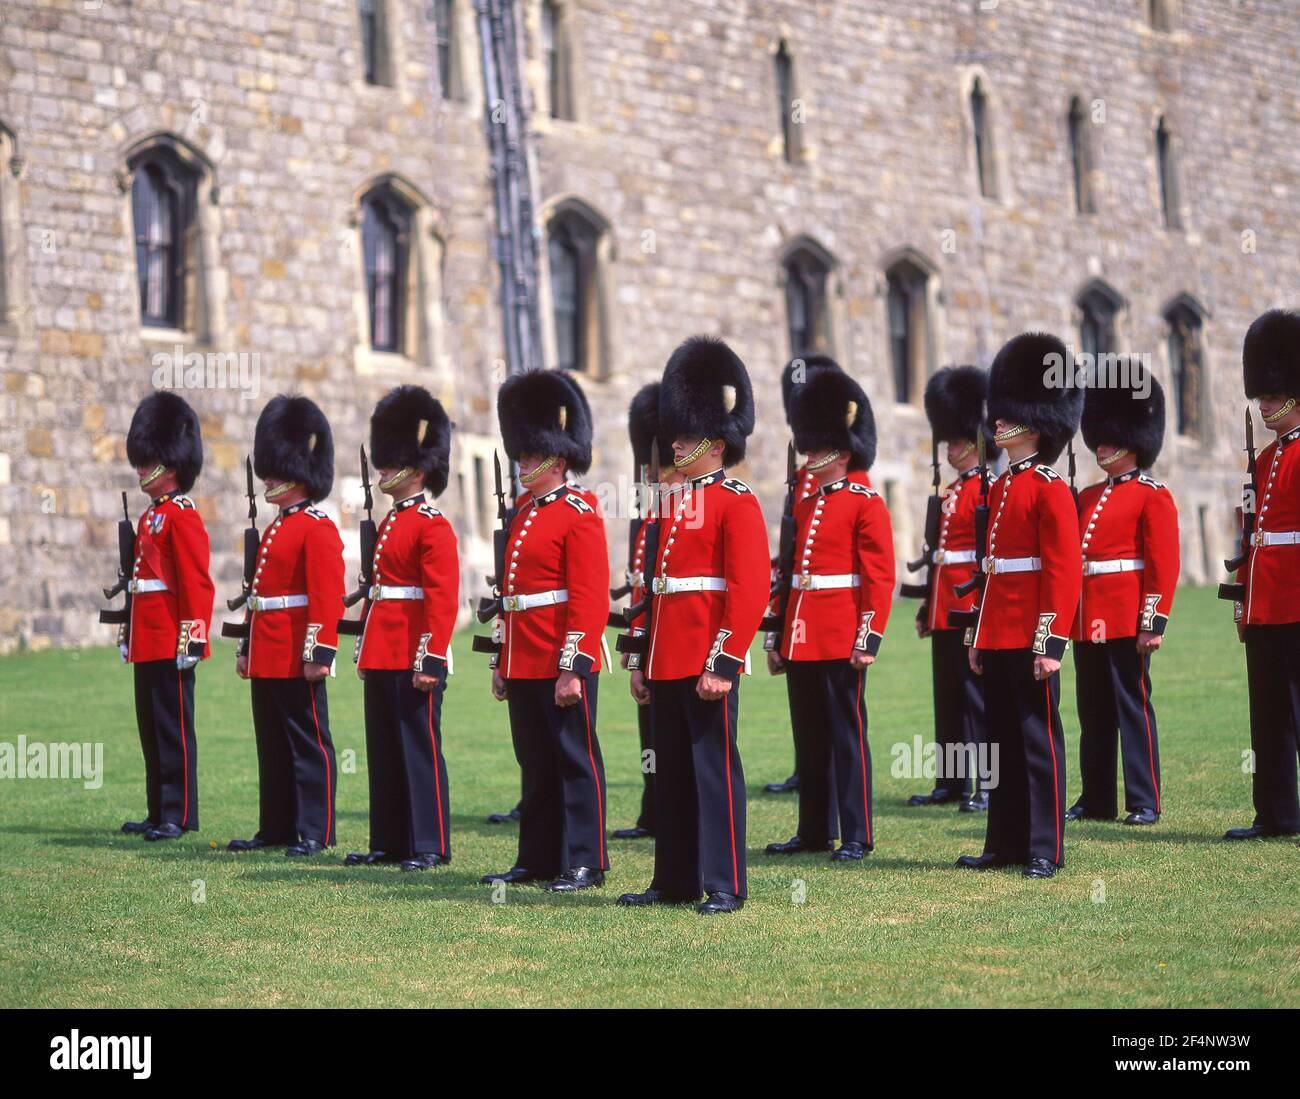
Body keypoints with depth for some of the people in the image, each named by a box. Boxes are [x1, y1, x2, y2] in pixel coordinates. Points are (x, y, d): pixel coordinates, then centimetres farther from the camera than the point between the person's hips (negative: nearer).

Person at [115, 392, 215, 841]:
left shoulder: (182, 517, -11)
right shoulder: (149, 517, 17)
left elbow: (197, 584, -17)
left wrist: (192, 638, -21)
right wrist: (128, 632, 22)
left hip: (171, 646, -10)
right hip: (147, 644, 10)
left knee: (173, 727, -5)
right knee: (151, 728, 12)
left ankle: (179, 815, -2)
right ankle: (159, 812, 18)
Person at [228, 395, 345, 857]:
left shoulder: (318, 529, -11)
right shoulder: (275, 528, 17)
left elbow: (328, 597, -18)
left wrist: (320, 651, -23)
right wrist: (247, 649, 21)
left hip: (297, 659, -10)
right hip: (267, 659, 10)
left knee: (309, 744, -3)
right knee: (272, 746, 13)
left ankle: (314, 832, 0)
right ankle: (277, 827, 19)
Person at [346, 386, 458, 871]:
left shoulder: (433, 526, -11)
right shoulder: (389, 523, 17)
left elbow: (442, 600, -17)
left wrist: (431, 660, -22)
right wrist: (365, 651, 20)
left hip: (413, 661, -9)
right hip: (381, 659, 9)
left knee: (419, 747, -5)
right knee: (383, 750, 11)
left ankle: (429, 844, 0)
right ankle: (389, 841, 18)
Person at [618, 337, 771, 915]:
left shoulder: (737, 502, -8)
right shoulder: (677, 502, 17)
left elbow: (750, 591, -16)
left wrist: (723, 664, -21)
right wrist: (644, 661, 18)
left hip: (707, 665, -9)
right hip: (667, 666, 9)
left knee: (714, 767, -5)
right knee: (671, 772, 12)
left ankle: (723, 885, 0)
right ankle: (674, 881, 19)